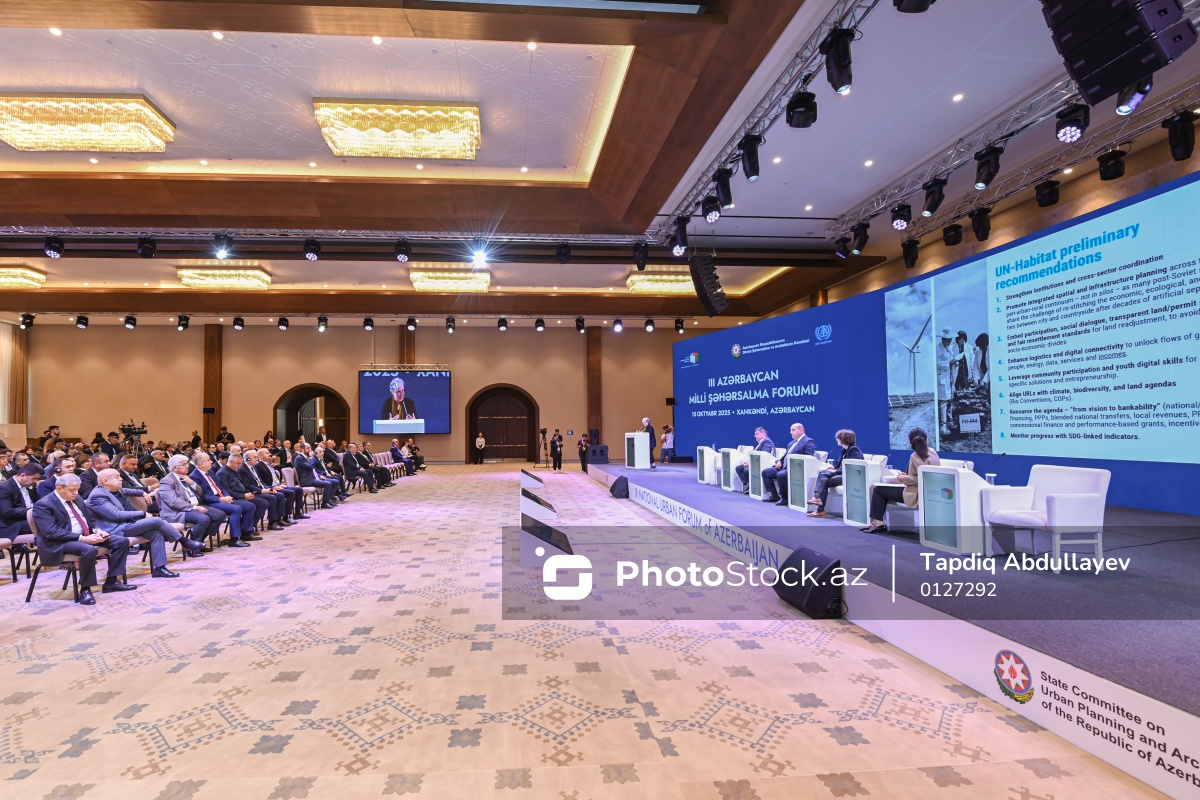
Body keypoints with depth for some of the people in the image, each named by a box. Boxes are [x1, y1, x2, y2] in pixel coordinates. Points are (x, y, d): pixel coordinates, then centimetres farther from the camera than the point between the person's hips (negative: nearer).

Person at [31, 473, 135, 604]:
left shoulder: (76, 498, 13)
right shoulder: (43, 505, -12)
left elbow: (91, 519, 20)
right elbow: (52, 533, -22)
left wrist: (97, 530, -4)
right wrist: (82, 538, -27)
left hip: (87, 536, 8)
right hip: (60, 543, -8)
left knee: (122, 541, -5)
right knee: (89, 549, -38)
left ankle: (111, 582, 0)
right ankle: (85, 589, -20)